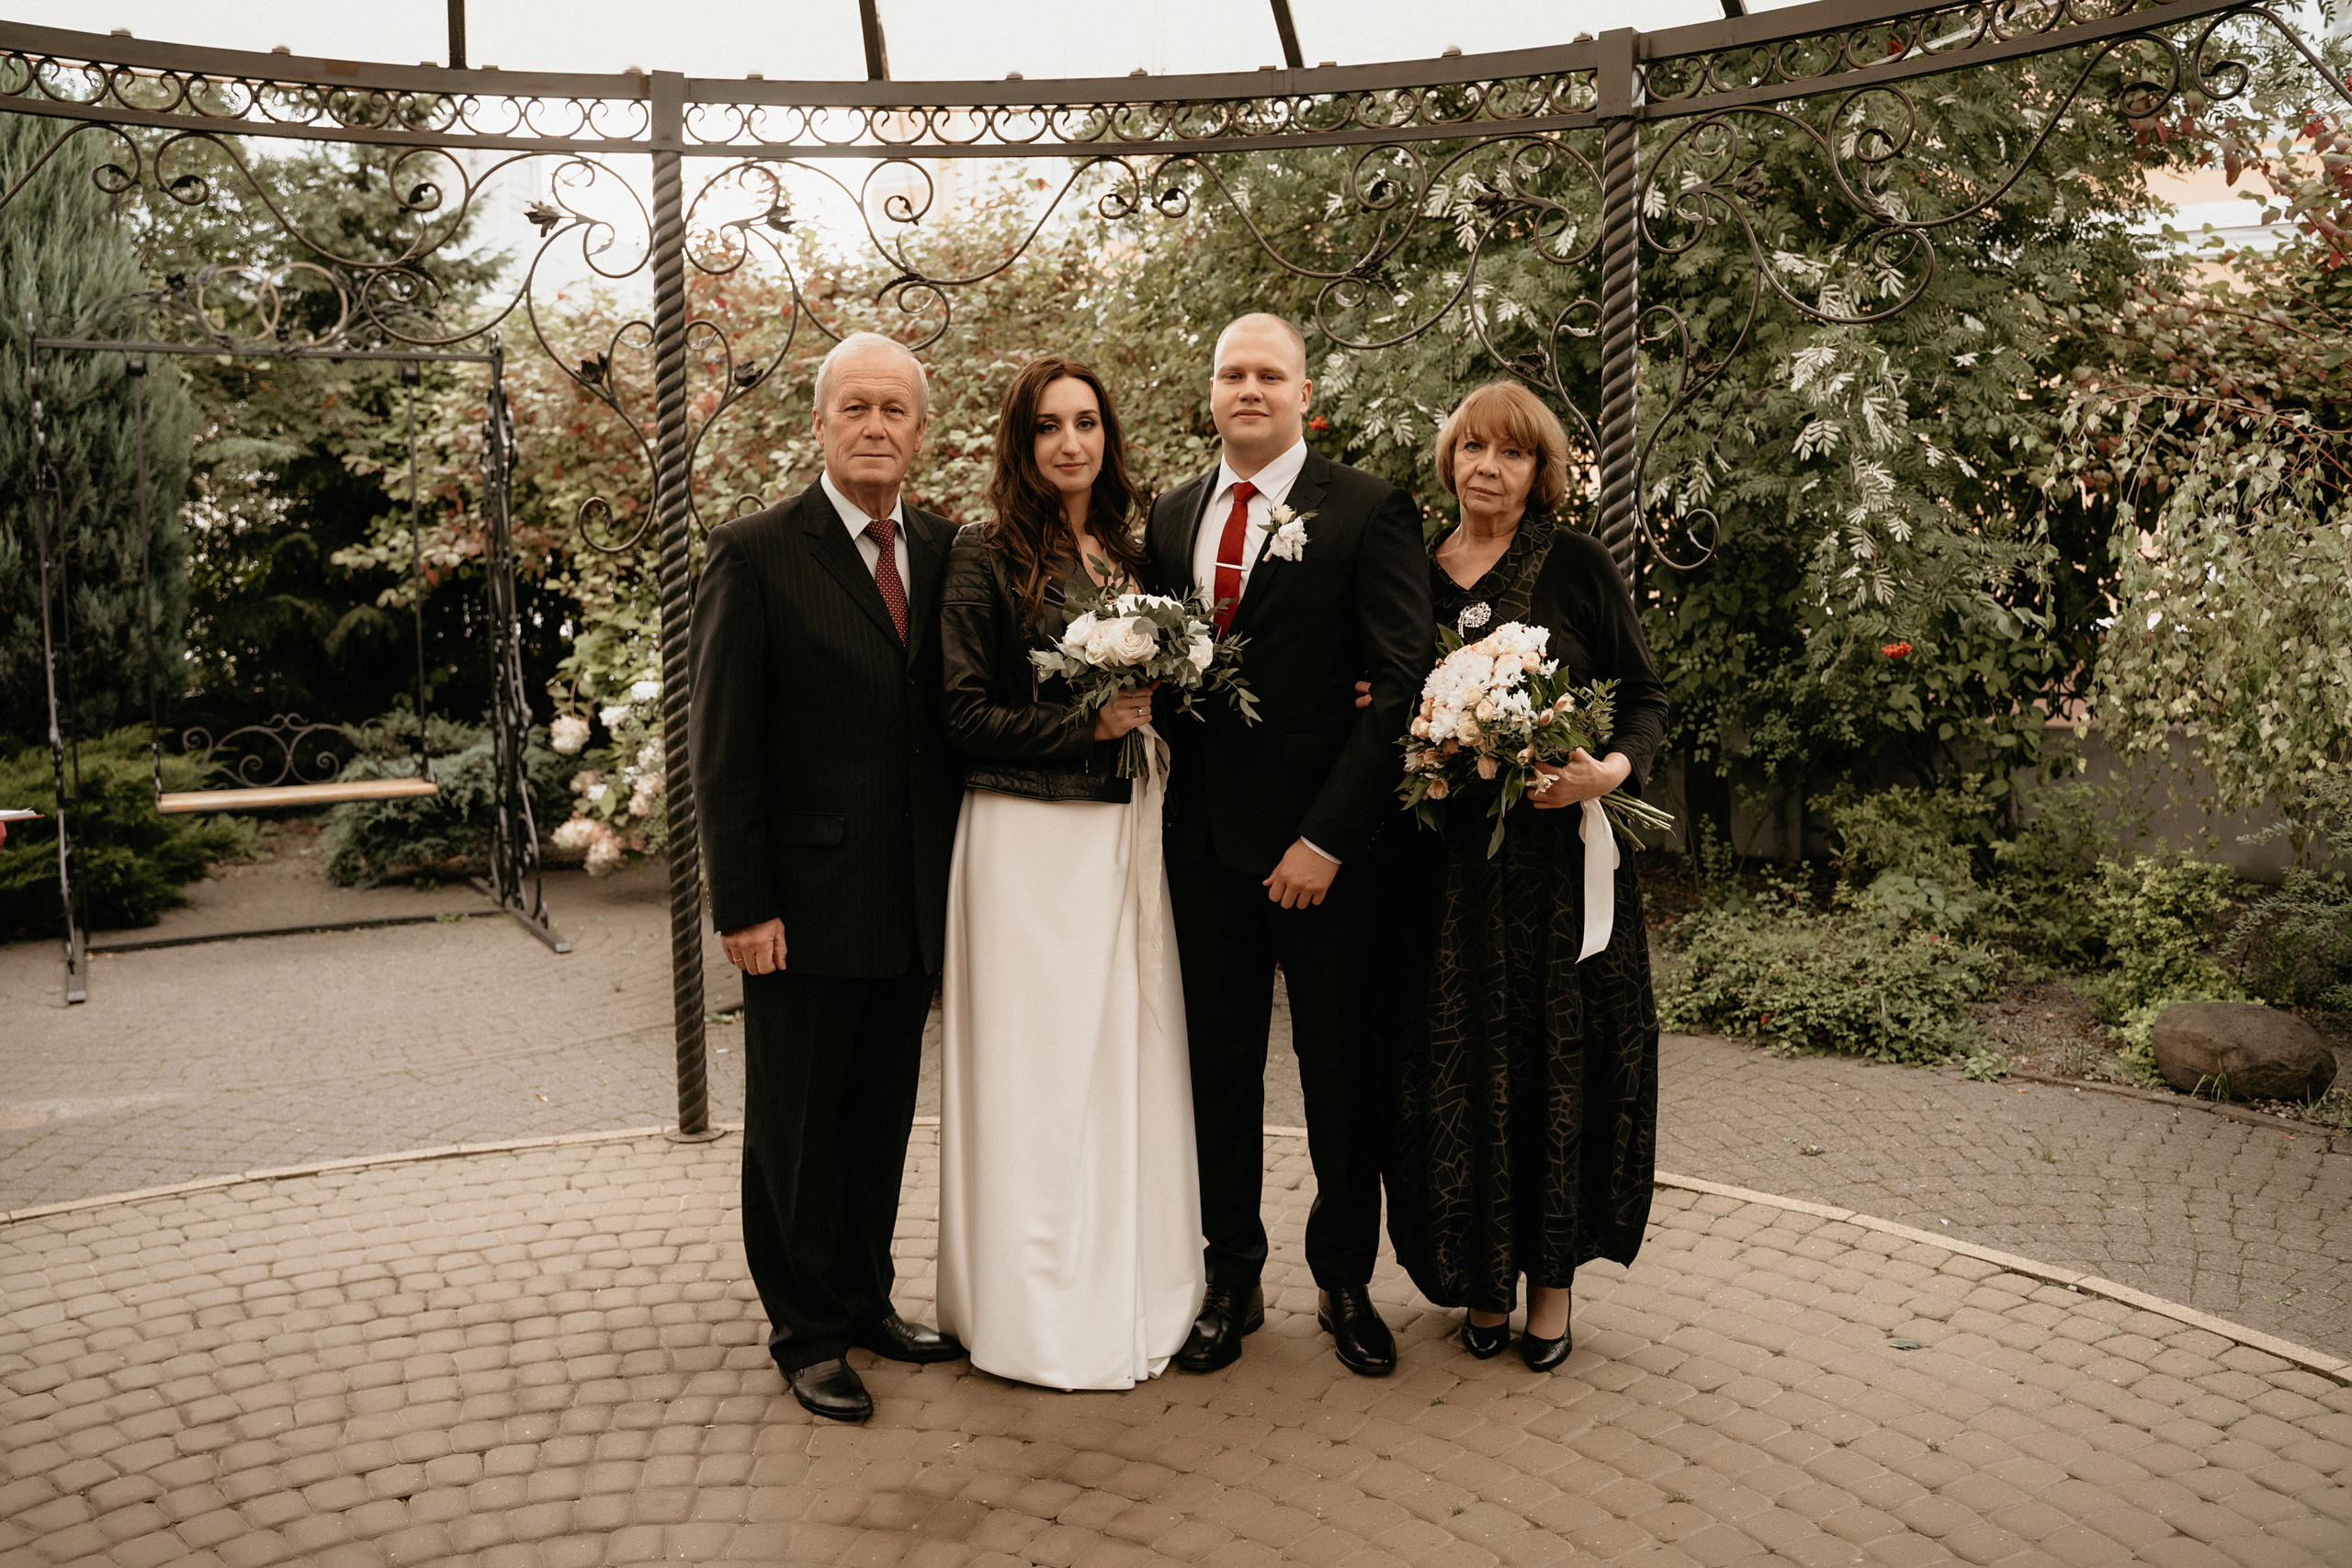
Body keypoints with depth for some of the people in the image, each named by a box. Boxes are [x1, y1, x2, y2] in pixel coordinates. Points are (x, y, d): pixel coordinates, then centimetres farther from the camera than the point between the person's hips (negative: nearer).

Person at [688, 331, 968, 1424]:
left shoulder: (943, 549, 7)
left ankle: (865, 1301, 33)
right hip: (806, 902, -5)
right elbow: (722, 746, -10)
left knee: (883, 1119, 17)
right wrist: (742, 905, -14)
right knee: (797, 1128, 9)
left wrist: (957, 874, 2)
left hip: (912, 901, 5)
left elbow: (953, 712, 9)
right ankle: (804, 1331, 25)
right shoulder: (755, 553, -8)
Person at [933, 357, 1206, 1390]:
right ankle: (1041, 1312, 14)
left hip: (1129, 828, 6)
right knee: (1040, 1063, 0)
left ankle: (1140, 1291, 26)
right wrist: (1084, 724, -16)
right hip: (1030, 835, -6)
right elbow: (961, 712, -9)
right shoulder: (986, 556, -5)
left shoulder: (1133, 554, 13)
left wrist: (1150, 708, 1)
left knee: (1134, 1052, 11)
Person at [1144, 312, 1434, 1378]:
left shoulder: (1368, 512, -4)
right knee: (1218, 1065, 11)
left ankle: (1344, 1282, 26)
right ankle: (1232, 1280, 27)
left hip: (1325, 844, -4)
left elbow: (1399, 684, -10)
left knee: (1342, 1072, 8)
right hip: (1206, 838, 4)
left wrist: (1329, 835, -15)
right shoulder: (1172, 515, 12)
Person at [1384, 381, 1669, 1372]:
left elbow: (1645, 697, 2)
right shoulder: (1412, 574, 9)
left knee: (1558, 1058, 2)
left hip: (1560, 853, -2)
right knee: (1459, 1065, 4)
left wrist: (1615, 768, -17)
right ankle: (1482, 1276, 21)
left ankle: (1552, 1273, 19)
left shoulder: (1578, 566, 0)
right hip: (1448, 863, 3)